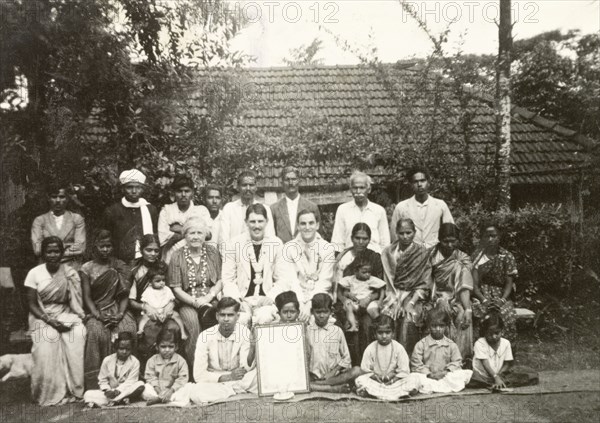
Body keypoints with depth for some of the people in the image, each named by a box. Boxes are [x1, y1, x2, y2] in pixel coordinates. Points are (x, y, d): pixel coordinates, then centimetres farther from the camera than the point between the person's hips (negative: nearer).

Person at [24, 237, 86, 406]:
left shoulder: (70, 274, 1)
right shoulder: (34, 273, -3)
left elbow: (77, 302, 3)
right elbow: (32, 304, -4)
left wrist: (69, 319, -16)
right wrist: (49, 320, -18)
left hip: (66, 316, 1)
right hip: (42, 317, -1)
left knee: (79, 335, -29)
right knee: (46, 343, -32)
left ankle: (73, 389, -19)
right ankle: (49, 393, -19)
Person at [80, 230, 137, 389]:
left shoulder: (120, 266, 11)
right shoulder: (86, 268, 6)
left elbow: (124, 295, 7)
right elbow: (87, 297, -1)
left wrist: (120, 313, -11)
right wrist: (98, 316, -16)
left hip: (116, 310, 1)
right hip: (95, 312, -1)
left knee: (128, 329, -29)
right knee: (96, 332, -32)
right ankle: (95, 385, -26)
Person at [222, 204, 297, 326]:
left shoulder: (276, 244, 7)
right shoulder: (233, 244, 5)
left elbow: (283, 279, 6)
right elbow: (227, 279, 5)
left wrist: (270, 297, -9)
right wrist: (238, 299, -11)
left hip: (267, 299, 0)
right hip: (241, 299, 0)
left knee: (264, 319, -30)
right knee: (240, 320, -30)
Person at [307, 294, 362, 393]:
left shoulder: (337, 331, 7)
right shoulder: (307, 331, 6)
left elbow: (346, 358, 8)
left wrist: (333, 372, -7)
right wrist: (308, 375, -10)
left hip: (334, 375, 1)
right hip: (314, 376, -1)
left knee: (357, 371, -26)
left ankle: (318, 385, -25)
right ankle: (335, 388, -26)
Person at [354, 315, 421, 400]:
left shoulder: (398, 348, 1)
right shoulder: (370, 349, 1)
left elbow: (404, 370, -2)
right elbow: (364, 369, 1)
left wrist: (394, 378, -18)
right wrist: (374, 376, -18)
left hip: (394, 381, 0)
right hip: (376, 382, 0)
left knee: (414, 381, -25)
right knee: (360, 380, -29)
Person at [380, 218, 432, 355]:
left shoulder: (422, 253, 6)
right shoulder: (388, 252, 11)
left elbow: (424, 284, 1)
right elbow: (386, 281, 6)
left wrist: (412, 302, -11)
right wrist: (393, 300, -8)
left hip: (414, 295, -1)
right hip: (393, 295, 1)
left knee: (409, 321, -28)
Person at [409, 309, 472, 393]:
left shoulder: (451, 345, 13)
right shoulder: (421, 344, 6)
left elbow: (457, 362, 6)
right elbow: (416, 364, -1)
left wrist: (446, 371, -14)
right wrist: (429, 374, -17)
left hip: (446, 376, 3)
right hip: (427, 377, -2)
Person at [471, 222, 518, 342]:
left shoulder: (507, 257, 7)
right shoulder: (476, 257, 4)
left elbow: (509, 283, 3)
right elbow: (474, 285, -2)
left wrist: (502, 299, -16)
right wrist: (484, 300, -19)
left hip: (502, 297, 1)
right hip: (481, 297, -1)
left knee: (509, 317, -30)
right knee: (479, 314, -33)